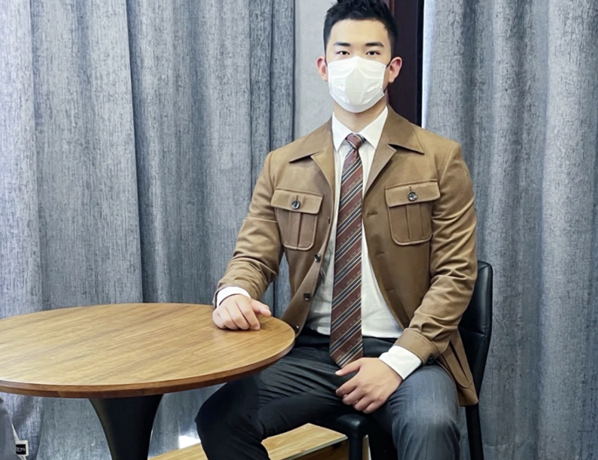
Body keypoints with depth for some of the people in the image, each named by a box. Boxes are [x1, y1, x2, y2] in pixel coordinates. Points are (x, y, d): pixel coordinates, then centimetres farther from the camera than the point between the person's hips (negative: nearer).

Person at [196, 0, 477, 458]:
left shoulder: (439, 159, 2)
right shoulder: (283, 167, 11)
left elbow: (455, 275, -1)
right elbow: (254, 255, 11)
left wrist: (397, 361, -13)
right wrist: (234, 293, -15)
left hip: (405, 352, -3)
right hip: (313, 352, 3)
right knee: (219, 419, -20)